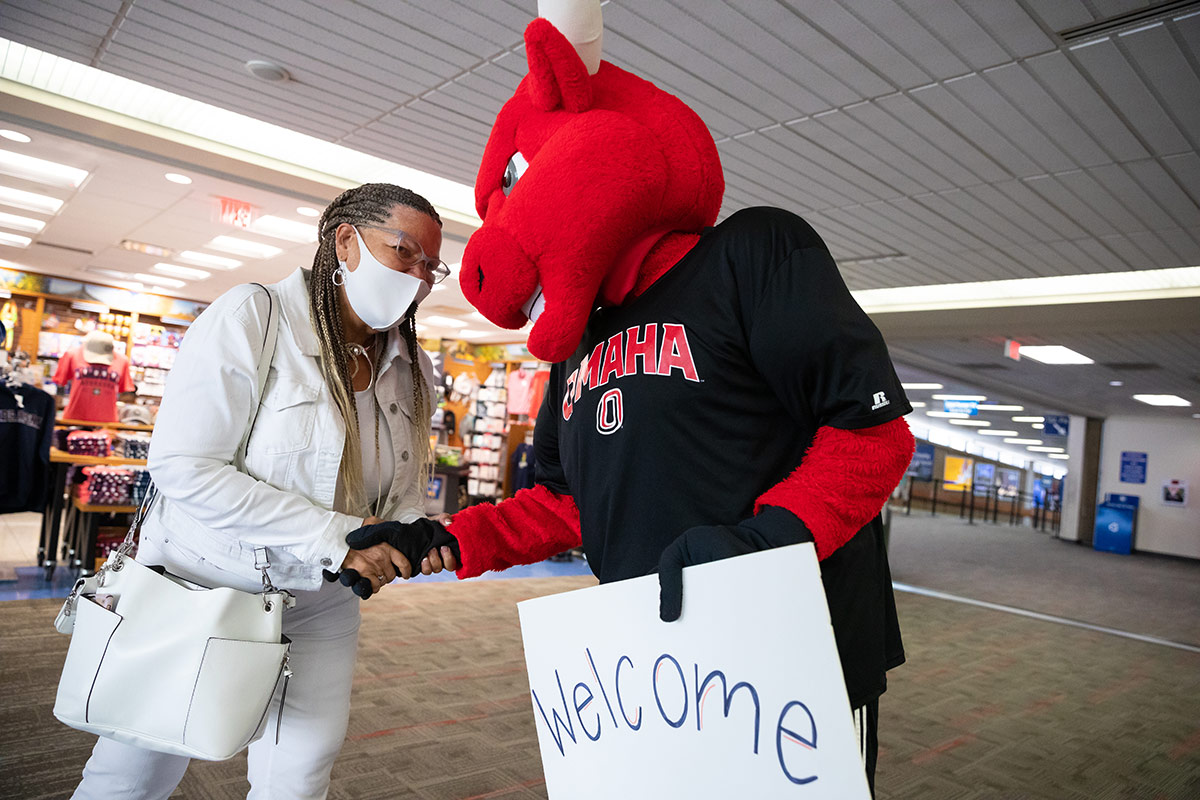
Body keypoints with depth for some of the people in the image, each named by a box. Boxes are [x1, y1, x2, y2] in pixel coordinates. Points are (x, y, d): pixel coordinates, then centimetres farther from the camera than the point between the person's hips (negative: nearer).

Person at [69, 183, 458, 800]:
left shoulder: (413, 370, 1)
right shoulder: (251, 316, -17)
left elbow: (403, 493, 8)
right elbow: (182, 465, -22)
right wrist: (334, 535, -26)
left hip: (319, 608, 5)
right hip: (201, 585, -4)